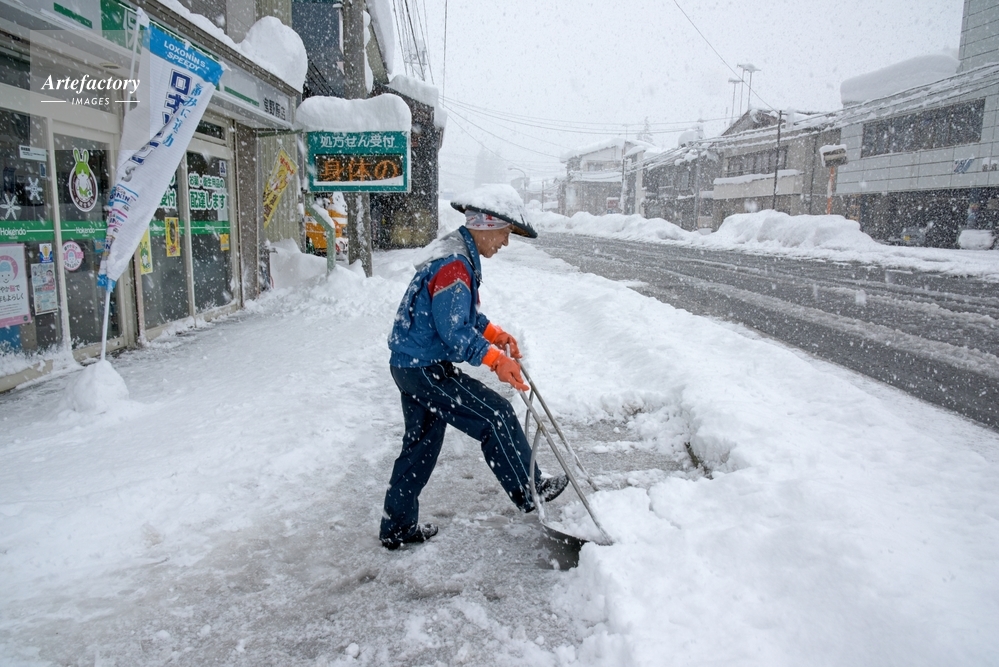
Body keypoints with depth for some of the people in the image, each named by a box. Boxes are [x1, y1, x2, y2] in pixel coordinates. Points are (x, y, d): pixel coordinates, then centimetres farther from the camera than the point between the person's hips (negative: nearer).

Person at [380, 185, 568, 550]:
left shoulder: (457, 252, 12)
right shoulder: (454, 265, -22)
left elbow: (462, 314, 21)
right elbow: (454, 332, -27)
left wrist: (495, 333, 12)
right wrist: (496, 359, -27)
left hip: (412, 364, 11)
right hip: (426, 369, -11)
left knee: (421, 443, 18)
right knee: (496, 414, -3)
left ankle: (398, 526, 29)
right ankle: (528, 490, 13)